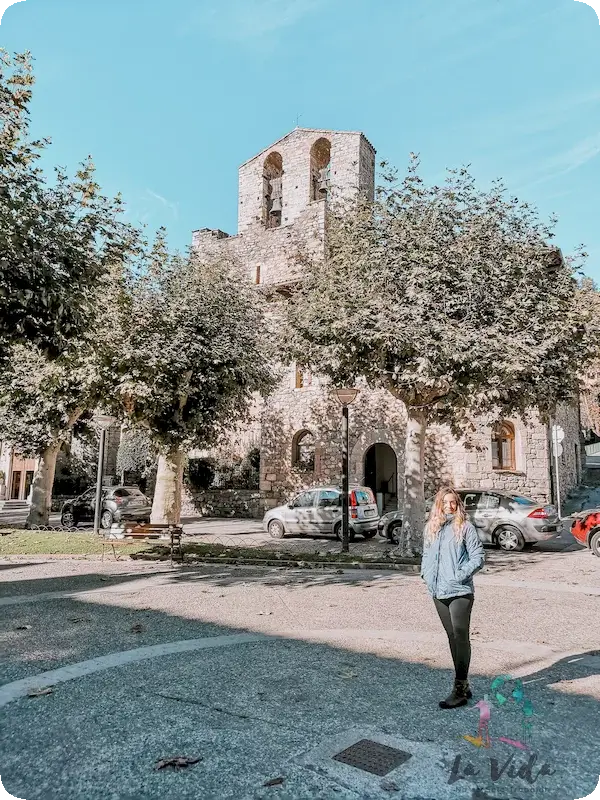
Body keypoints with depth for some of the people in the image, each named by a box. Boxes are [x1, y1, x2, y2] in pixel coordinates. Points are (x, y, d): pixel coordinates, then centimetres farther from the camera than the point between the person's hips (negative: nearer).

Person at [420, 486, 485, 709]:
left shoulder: (465, 527, -6)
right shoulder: (430, 528, 11)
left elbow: (478, 557, -8)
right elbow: (426, 555, 20)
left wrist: (460, 575, -15)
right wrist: (426, 574, 5)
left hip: (460, 592, -6)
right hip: (438, 592, 6)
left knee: (460, 637, -4)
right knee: (452, 637, 14)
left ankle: (460, 689, 2)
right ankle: (463, 685, 25)